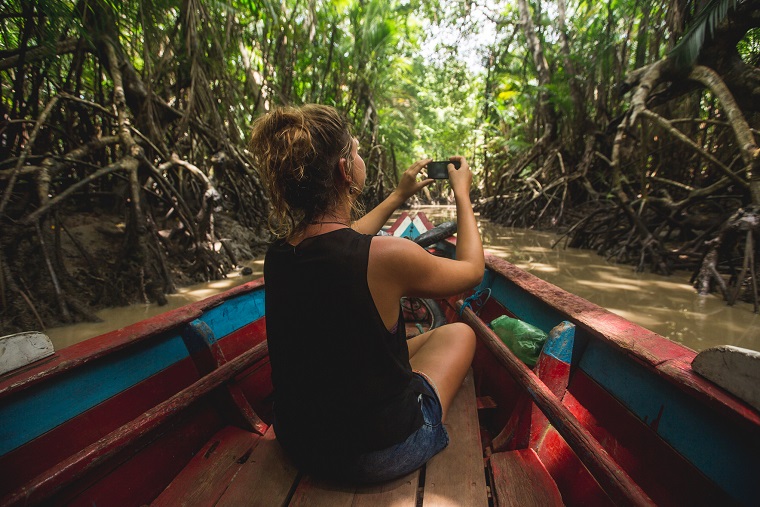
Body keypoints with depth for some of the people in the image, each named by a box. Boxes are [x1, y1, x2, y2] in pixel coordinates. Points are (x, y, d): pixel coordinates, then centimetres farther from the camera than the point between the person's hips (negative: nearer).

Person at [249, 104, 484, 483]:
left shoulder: (277, 254, -11)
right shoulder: (386, 256, -32)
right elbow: (472, 270, -10)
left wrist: (400, 195, 16)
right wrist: (462, 194, 2)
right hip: (378, 456, -5)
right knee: (460, 333, 16)